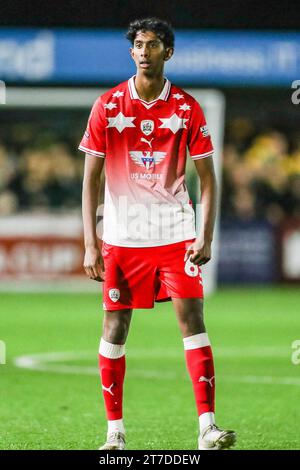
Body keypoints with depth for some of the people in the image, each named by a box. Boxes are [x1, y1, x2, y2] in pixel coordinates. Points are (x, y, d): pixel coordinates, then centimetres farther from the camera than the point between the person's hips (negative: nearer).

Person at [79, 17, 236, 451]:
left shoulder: (187, 109, 0)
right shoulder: (107, 106, 0)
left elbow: (207, 176, 4)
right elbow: (91, 178, 2)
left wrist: (206, 237, -8)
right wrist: (91, 243, -4)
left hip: (176, 233, 0)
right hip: (123, 236, 0)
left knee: (192, 318, -10)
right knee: (115, 329, 2)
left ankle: (208, 430, -12)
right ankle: (115, 432, 12)